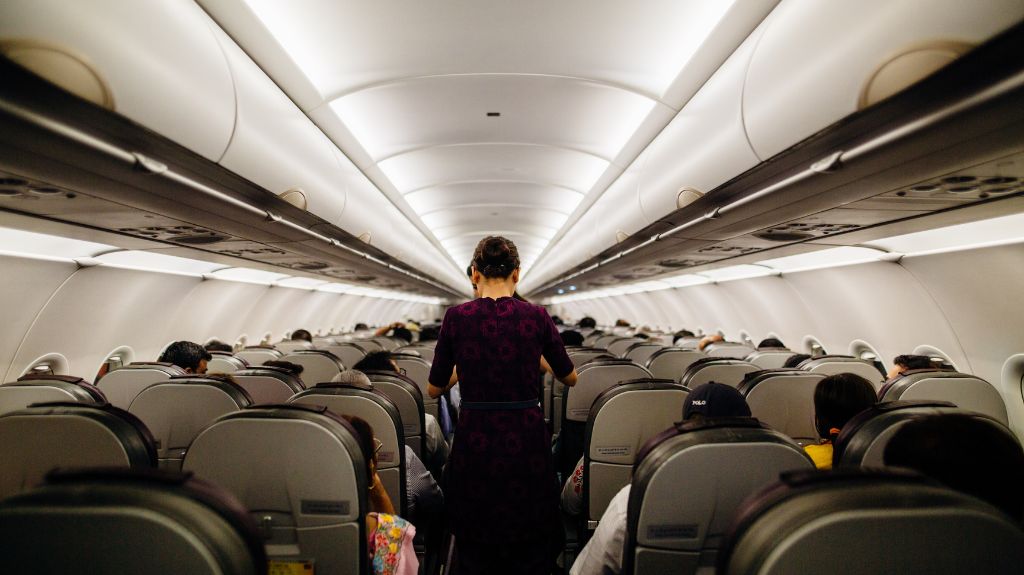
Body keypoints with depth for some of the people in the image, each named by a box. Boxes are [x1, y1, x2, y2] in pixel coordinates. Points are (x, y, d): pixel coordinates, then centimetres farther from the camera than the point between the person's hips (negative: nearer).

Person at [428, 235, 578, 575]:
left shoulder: (456, 317, -6)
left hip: (475, 444, 1)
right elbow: (570, 378, 9)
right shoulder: (536, 316, -6)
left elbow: (434, 389, 4)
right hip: (526, 443, 0)